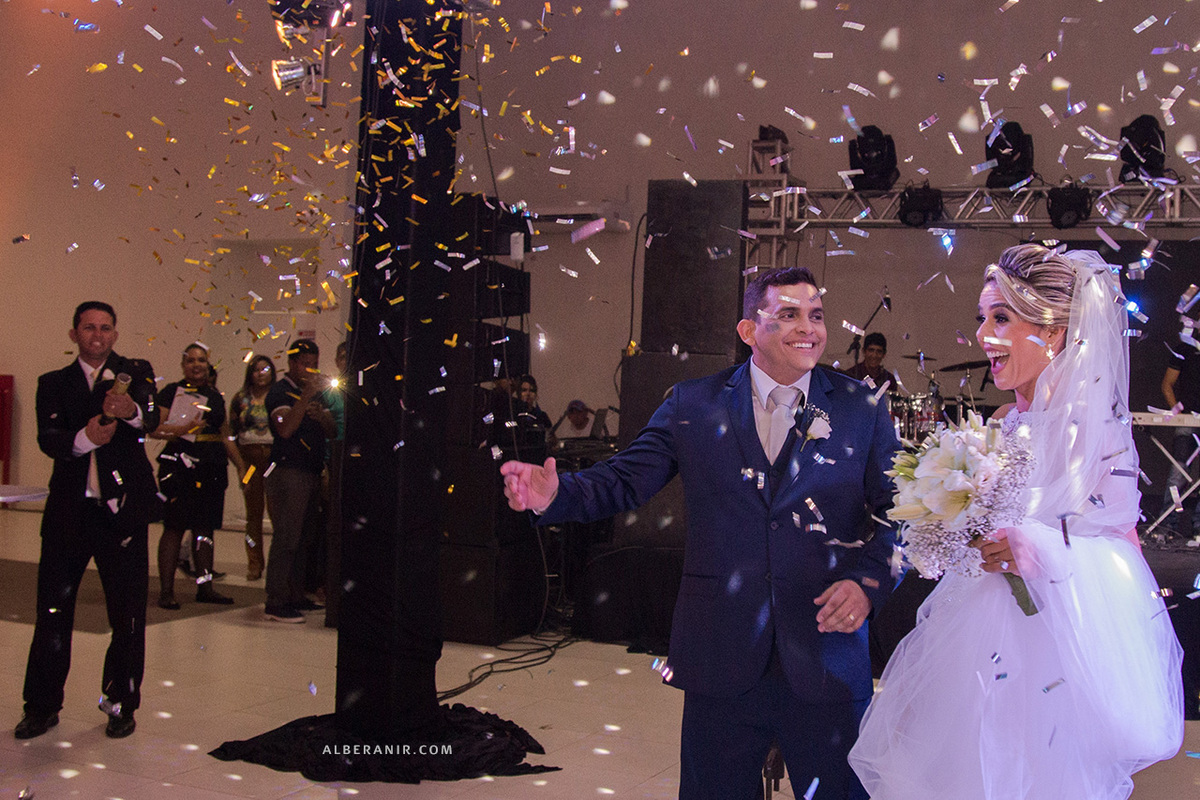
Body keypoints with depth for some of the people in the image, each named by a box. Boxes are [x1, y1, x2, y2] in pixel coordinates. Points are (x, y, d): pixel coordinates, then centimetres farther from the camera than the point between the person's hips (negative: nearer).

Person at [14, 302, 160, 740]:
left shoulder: (135, 372, 7)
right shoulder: (53, 383, 11)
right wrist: (85, 438, -26)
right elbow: (47, 438, -5)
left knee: (127, 613, 3)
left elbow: (151, 420, -13)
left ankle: (121, 704, 17)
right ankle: (42, 707, 16)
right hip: (68, 511, 1)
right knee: (52, 610, 4)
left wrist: (132, 411, -37)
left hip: (122, 508, -1)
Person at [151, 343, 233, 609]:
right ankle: (166, 590, -3)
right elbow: (154, 429, -9)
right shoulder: (171, 392, 2)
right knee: (174, 527, -6)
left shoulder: (215, 396, 18)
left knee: (205, 528, 8)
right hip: (180, 465, -5)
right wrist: (183, 429, -21)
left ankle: (205, 586, 14)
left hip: (212, 467, 5)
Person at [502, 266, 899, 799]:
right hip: (722, 658, 1)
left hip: (826, 656, 0)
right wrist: (555, 494, -20)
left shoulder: (862, 409, 3)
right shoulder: (693, 405, 4)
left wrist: (869, 579, -15)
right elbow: (623, 481, 0)